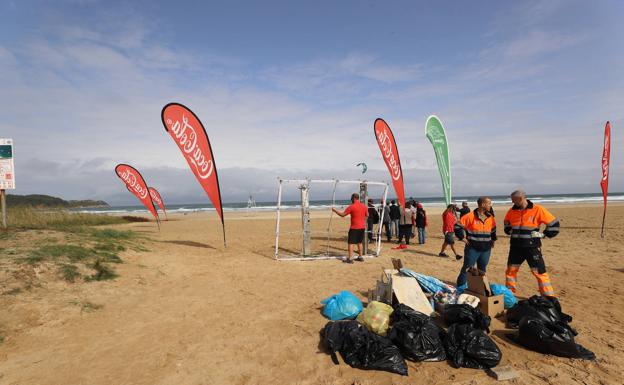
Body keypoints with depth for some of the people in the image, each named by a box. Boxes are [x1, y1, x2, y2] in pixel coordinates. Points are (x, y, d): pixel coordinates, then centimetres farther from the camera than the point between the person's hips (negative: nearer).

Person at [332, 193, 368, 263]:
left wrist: (335, 210, 2)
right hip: (362, 227, 7)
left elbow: (342, 214, -10)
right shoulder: (364, 206, 5)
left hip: (354, 228, -6)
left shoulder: (352, 207, -13)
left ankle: (349, 258, -3)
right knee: (359, 242, 18)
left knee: (351, 243, -1)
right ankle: (360, 257, 21)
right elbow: (367, 215, 19)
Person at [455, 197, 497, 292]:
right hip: (472, 248, -5)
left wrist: (493, 239, 18)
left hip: (486, 249, 6)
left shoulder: (490, 218, 7)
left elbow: (493, 229, 26)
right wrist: (462, 238, -10)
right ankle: (460, 289, 8)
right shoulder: (470, 216, -13)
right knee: (466, 269, 0)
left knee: (482, 271, 14)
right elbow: (457, 226, -10)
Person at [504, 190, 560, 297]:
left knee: (540, 272, -1)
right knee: (510, 270, 11)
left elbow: (554, 223, -4)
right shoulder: (512, 211, 3)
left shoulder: (537, 210, -11)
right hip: (515, 247, 5)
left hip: (532, 247, -4)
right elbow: (507, 223, 24)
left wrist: (543, 234, -4)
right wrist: (509, 231, 10)